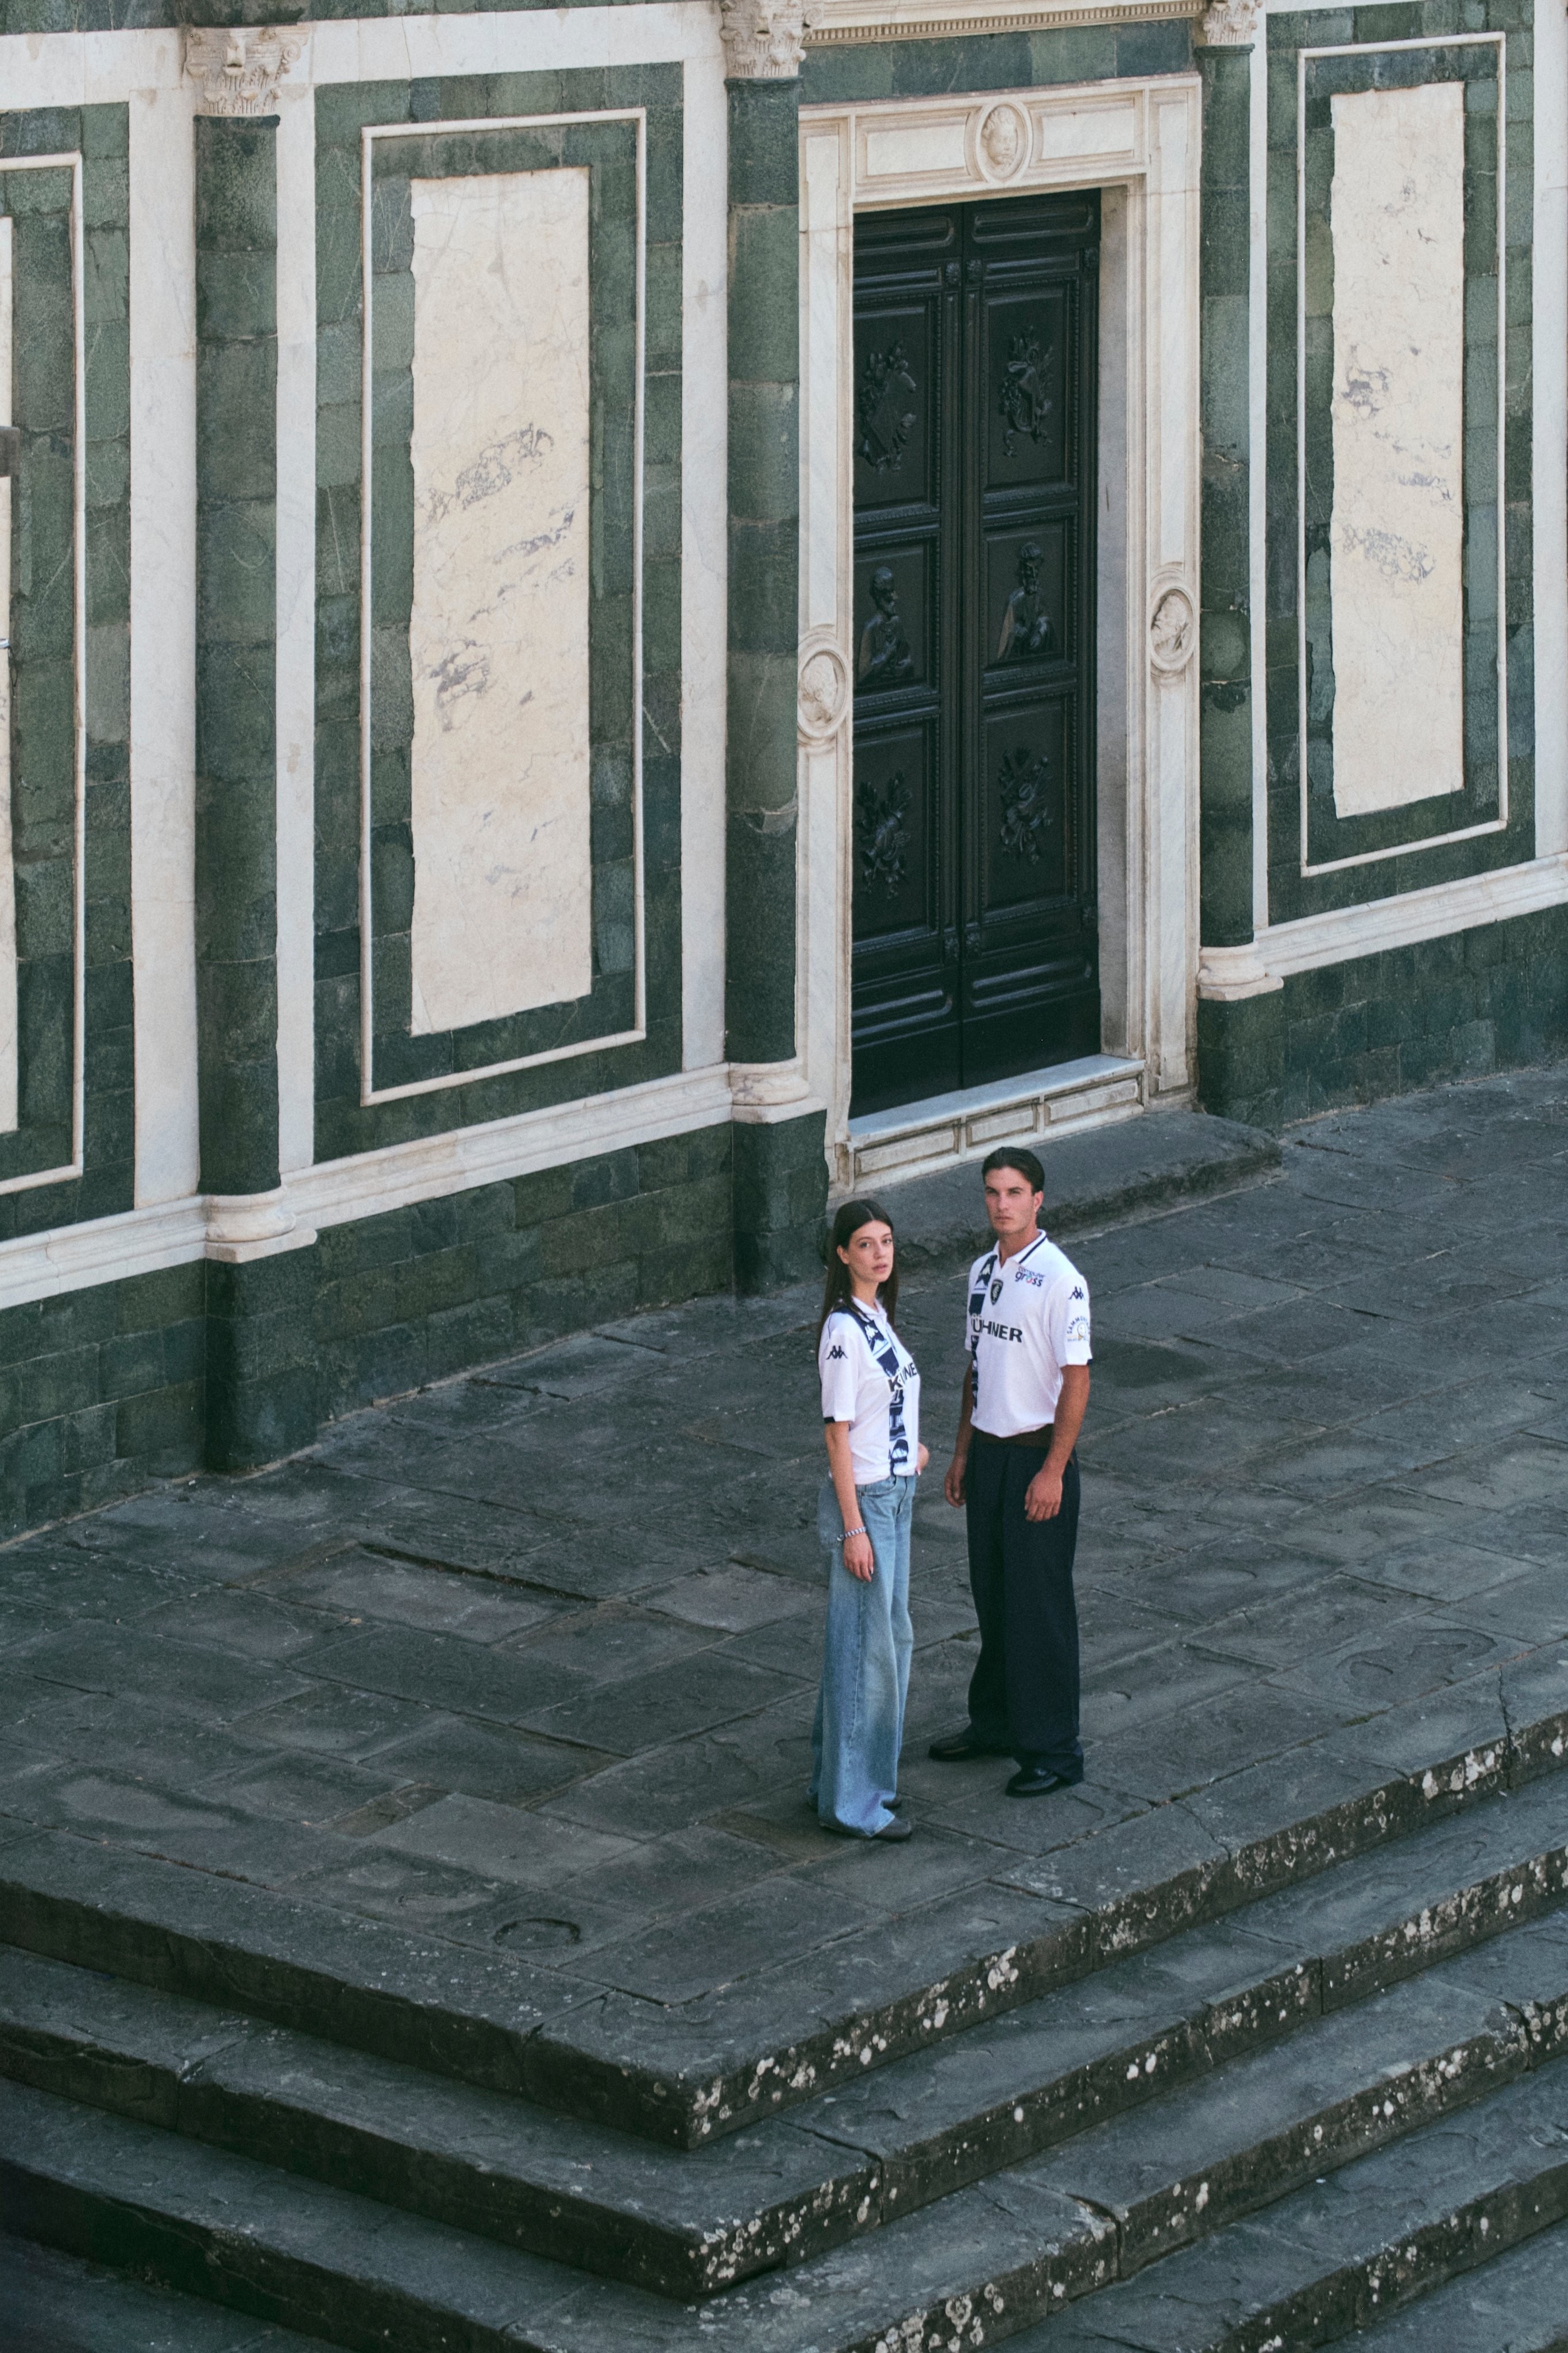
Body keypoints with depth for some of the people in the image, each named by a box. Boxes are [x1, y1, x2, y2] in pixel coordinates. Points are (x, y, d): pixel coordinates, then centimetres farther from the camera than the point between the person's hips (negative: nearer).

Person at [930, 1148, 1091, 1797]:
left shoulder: (1059, 1281, -16)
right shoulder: (982, 1272, 8)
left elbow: (1076, 1380, -16)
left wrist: (1053, 1471, -18)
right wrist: (963, 1452, 17)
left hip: (1037, 1456, -7)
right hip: (988, 1451, 7)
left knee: (1040, 1606, -2)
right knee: (992, 1596, 17)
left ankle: (1054, 1750, 6)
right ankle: (995, 1723, 30)